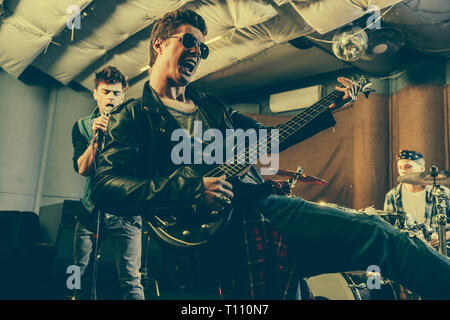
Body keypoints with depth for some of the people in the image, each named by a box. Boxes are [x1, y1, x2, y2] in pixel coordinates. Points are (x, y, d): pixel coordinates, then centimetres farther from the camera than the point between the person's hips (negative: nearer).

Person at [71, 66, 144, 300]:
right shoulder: (82, 126, 9)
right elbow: (82, 168, -3)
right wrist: (96, 137, -16)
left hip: (124, 213, -2)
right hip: (91, 211, 3)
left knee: (131, 282, -7)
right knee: (81, 279, 7)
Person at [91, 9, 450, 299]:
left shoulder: (213, 107, 22)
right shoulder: (131, 117, 4)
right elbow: (105, 187, -10)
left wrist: (330, 108, 20)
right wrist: (190, 188, -21)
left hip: (262, 206, 6)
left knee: (376, 232, -5)